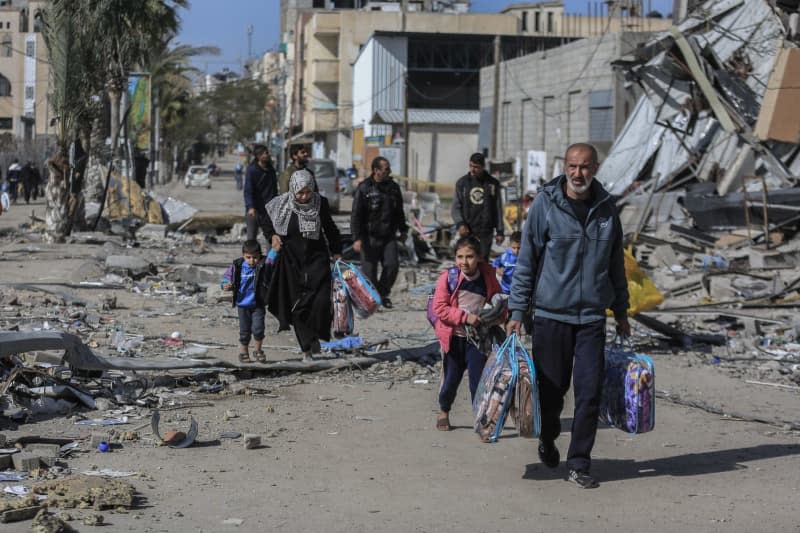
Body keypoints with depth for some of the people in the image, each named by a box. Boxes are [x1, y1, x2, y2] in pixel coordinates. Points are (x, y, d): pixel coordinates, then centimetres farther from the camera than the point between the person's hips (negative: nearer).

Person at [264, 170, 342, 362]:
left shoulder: (320, 204, -4)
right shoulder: (281, 206, -7)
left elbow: (330, 229, 11)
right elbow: (269, 225, 10)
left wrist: (337, 252, 7)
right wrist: (273, 236, -10)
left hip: (317, 259, 0)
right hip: (291, 262, 0)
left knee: (321, 301, -16)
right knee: (297, 305, 1)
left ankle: (316, 335, 10)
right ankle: (307, 349, 12)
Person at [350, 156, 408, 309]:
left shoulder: (394, 187, 9)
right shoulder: (364, 188, -8)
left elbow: (399, 212, 23)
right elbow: (356, 215, -9)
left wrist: (403, 230, 25)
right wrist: (357, 238, -16)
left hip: (388, 236, 4)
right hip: (370, 237, -4)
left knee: (392, 265, -8)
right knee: (370, 270, -1)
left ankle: (383, 293, 13)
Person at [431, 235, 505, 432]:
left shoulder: (488, 278, -4)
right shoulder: (448, 277, -11)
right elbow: (439, 308, -13)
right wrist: (465, 317, -20)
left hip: (478, 337, 1)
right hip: (453, 337, 0)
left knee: (478, 378, -4)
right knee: (451, 377, 12)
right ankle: (443, 412, 35)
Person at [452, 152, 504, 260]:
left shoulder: (493, 184, 7)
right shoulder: (462, 182, 8)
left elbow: (498, 209, 10)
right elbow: (456, 207, 7)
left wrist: (499, 231, 4)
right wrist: (460, 224, -10)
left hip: (486, 232, 0)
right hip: (467, 231, 0)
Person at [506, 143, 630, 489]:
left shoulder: (606, 208, 5)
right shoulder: (545, 204, -5)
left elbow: (616, 263, 15)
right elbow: (526, 260, -2)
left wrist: (621, 311, 19)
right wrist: (517, 311, -5)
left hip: (592, 317, 2)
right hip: (551, 314, -2)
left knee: (589, 392, -3)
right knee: (552, 389, 8)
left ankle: (579, 464, 6)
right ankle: (548, 440, 37)